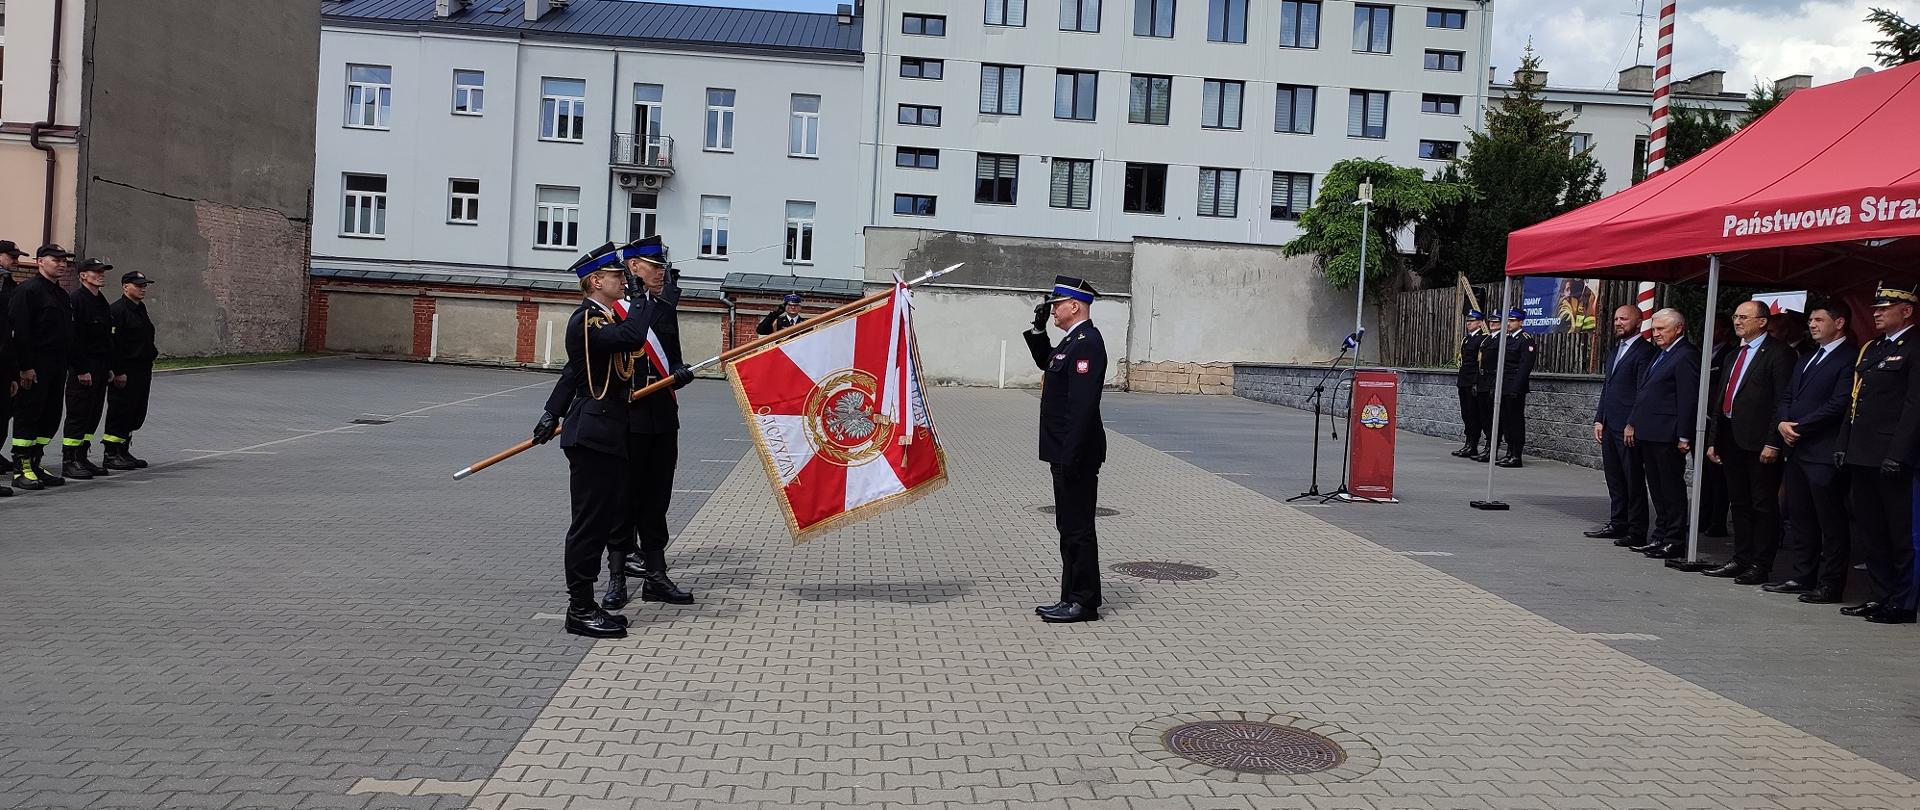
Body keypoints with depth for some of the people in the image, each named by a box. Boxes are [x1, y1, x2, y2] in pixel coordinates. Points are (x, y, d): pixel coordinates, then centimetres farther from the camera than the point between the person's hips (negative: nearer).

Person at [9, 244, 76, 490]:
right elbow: (20, 331, -16)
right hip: (35, 366, -8)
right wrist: (26, 366, -20)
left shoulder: (63, 295, 18)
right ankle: (21, 470, 0)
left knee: (50, 417, 11)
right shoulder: (28, 290, -10)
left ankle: (35, 464, 19)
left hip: (57, 366, 8)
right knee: (28, 415, -4)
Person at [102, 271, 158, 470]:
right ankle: (111, 455, 3)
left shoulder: (140, 308, 17)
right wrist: (118, 372, -21)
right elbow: (113, 344, -19)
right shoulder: (117, 310, -14)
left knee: (137, 413, 13)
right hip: (125, 372, -9)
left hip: (142, 369, 9)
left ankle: (123, 452, 22)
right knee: (120, 411, -4)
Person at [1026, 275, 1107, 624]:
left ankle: (1084, 603, 5)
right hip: (1067, 453, 11)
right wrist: (1038, 329, 17)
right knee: (1070, 527, 15)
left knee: (1078, 528, -3)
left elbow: (1083, 404, -24)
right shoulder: (1074, 340, 14)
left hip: (1076, 455, -11)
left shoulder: (1087, 343, -18)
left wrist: (1071, 455, -25)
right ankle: (1073, 598, 22)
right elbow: (1046, 362, 33)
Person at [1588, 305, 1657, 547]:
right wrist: (1599, 419, 14)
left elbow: (1643, 392, -14)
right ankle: (1618, 524, 22)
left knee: (1634, 480, -3)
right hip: (1609, 426, 9)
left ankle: (1637, 532, 2)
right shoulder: (1614, 351, 19)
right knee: (1614, 479, 14)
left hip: (1629, 427, -9)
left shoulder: (1645, 352, -9)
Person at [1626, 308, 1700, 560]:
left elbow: (1689, 399, -16)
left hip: (1667, 436, -9)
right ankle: (1660, 536, 22)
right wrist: (1632, 422, 16)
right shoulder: (1659, 355, 18)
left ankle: (1674, 542, 5)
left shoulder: (1686, 356, -12)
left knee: (1672, 489, -1)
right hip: (1648, 434, 9)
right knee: (1657, 489, 14)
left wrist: (1684, 436, -19)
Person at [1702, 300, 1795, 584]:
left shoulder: (1779, 353, -8)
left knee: (1763, 505, 0)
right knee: (1740, 504, 14)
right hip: (1732, 440, 8)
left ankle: (1761, 566, 5)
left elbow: (1782, 401, -14)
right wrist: (1713, 440, 16)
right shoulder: (1735, 354, 19)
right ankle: (1742, 559, 21)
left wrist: (1773, 442, -19)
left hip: (1760, 442, -8)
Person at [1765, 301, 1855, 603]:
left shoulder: (1850, 359, -9)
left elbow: (1839, 405, -17)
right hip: (1797, 449, 9)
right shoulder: (1806, 360, 20)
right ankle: (1799, 576, 20)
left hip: (1825, 453, -9)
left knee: (1831, 521, -1)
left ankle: (1830, 584, 4)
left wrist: (1799, 427, -14)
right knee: (1800, 518, 13)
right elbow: (1787, 397, 18)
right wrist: (1783, 423, -1)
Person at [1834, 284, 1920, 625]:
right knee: (1869, 532, 12)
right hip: (1861, 455, 8)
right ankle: (1881, 596, 20)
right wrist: (1843, 445, 13)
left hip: (1891, 459, -8)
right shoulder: (1870, 348, 18)